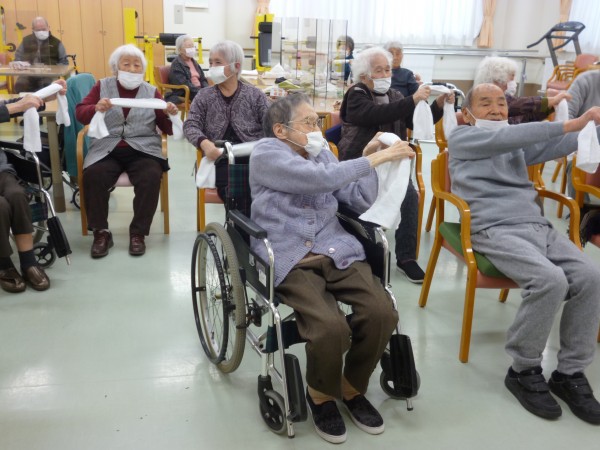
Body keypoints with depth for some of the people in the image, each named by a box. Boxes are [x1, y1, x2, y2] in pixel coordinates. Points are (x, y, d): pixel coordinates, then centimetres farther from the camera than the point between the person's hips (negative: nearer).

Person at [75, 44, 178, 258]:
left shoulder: (151, 91, 12)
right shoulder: (102, 86, 12)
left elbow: (167, 129, 10)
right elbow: (80, 113, 4)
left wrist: (171, 115, -12)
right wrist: (96, 108, -17)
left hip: (142, 149, 0)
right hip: (107, 149, 1)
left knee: (151, 177, -30)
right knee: (92, 176, -28)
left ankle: (138, 232, -15)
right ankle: (101, 232, -12)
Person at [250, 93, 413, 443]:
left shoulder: (321, 151, 16)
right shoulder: (266, 153, -4)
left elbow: (361, 201, 13)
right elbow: (322, 178, -19)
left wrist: (369, 157, 1)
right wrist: (377, 158, -15)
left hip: (337, 251, 6)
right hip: (289, 259, -5)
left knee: (383, 314, -19)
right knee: (331, 327, -29)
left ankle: (353, 388, 10)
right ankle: (321, 395, 5)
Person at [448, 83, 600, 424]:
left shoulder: (517, 143, 27)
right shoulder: (462, 138, 8)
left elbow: (561, 144, 10)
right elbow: (505, 137, -12)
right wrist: (570, 123, -19)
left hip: (538, 226, 6)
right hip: (494, 230, -6)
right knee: (550, 279, -29)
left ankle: (571, 372, -3)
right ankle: (524, 370, -8)